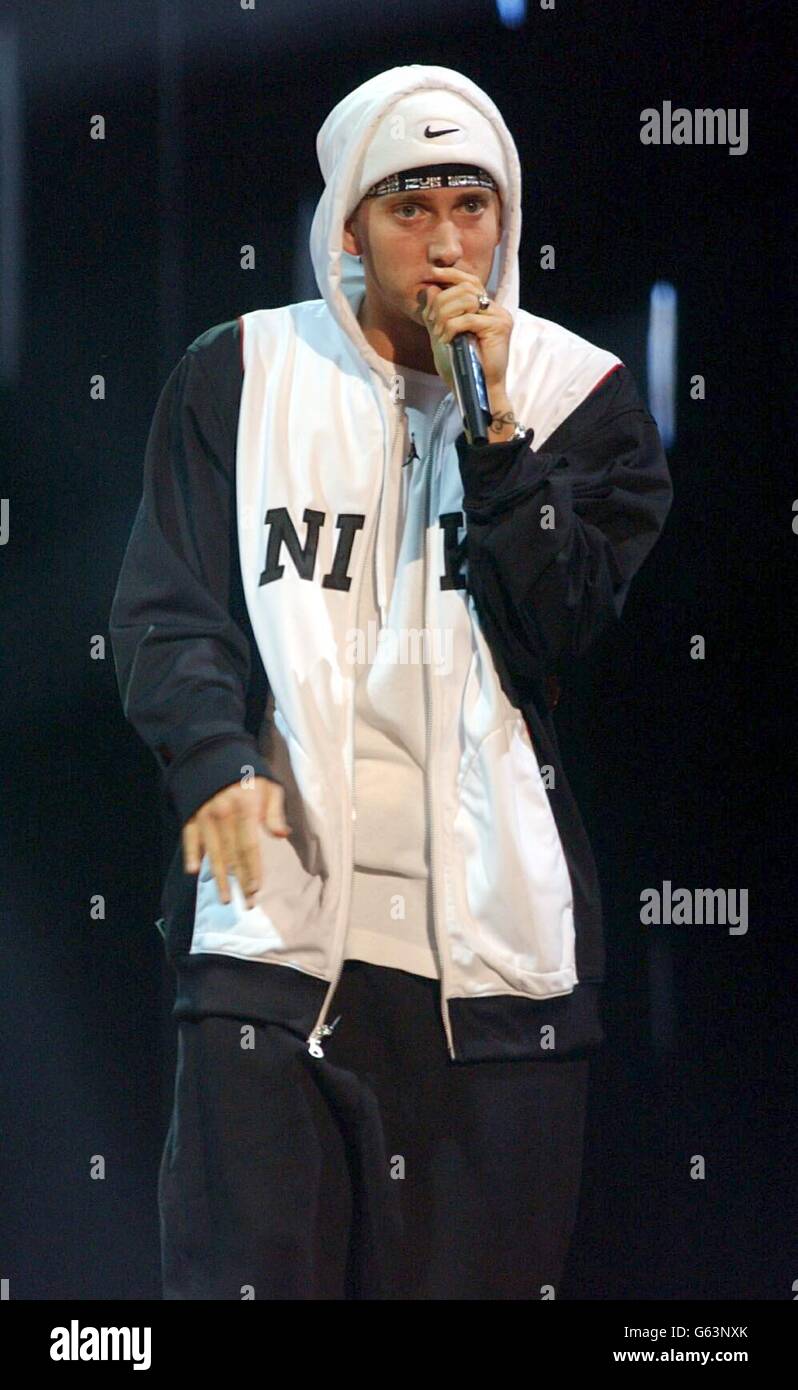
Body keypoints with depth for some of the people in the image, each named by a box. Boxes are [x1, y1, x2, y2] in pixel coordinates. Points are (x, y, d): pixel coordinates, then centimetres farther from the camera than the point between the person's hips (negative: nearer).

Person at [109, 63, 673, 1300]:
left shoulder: (578, 395, 8)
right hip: (275, 912, -1)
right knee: (247, 1264, -10)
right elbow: (167, 609, 4)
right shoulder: (240, 376, 8)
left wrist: (489, 421, -10)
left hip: (493, 918, 1)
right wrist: (216, 762, -14)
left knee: (480, 1266, 1)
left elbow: (555, 628, -3)